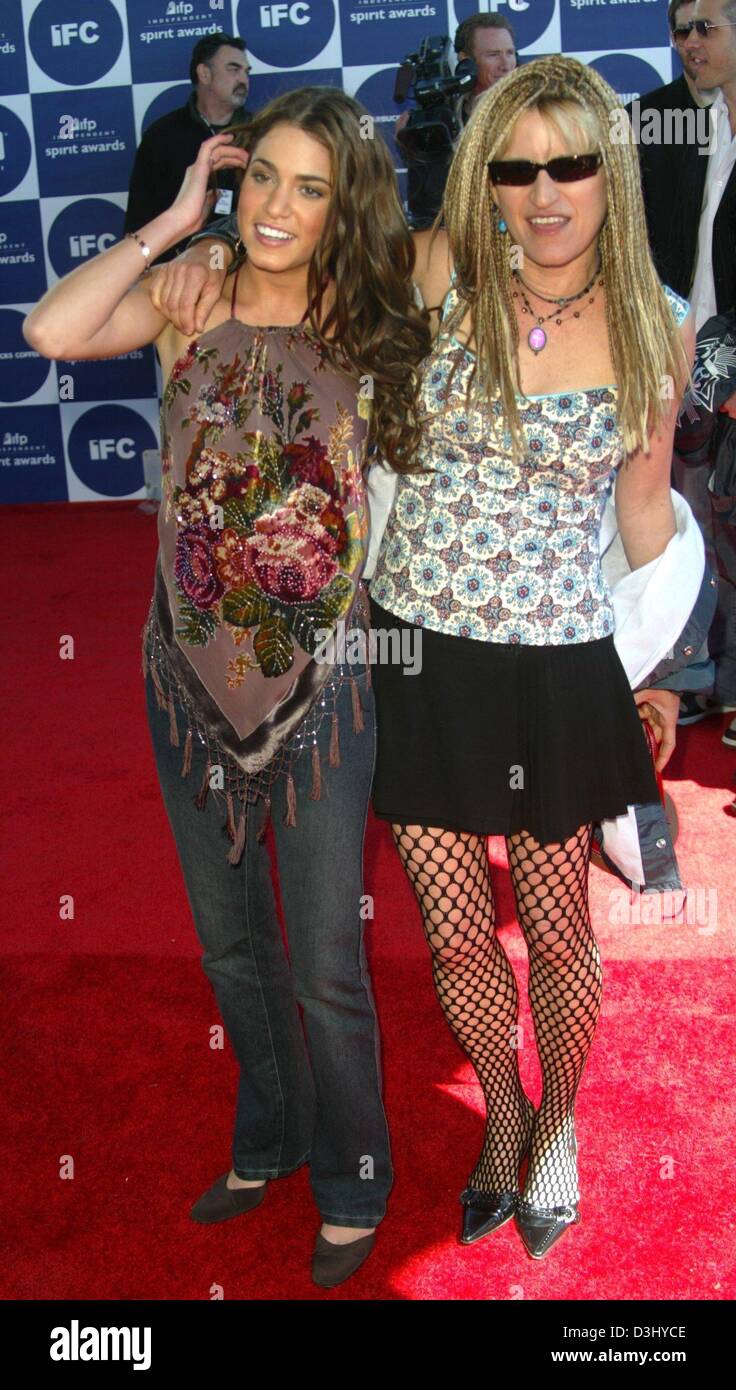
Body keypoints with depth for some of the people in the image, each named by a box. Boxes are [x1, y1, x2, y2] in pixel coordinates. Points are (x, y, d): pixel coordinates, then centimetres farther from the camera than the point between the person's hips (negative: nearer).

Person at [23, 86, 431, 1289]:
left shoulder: (363, 319, -3)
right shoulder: (186, 302, -2)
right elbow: (51, 331, -17)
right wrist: (173, 221, -11)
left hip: (317, 684, -2)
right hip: (190, 678, 2)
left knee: (325, 968, 9)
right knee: (231, 944, 20)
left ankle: (353, 1186, 35)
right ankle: (270, 1138, 47)